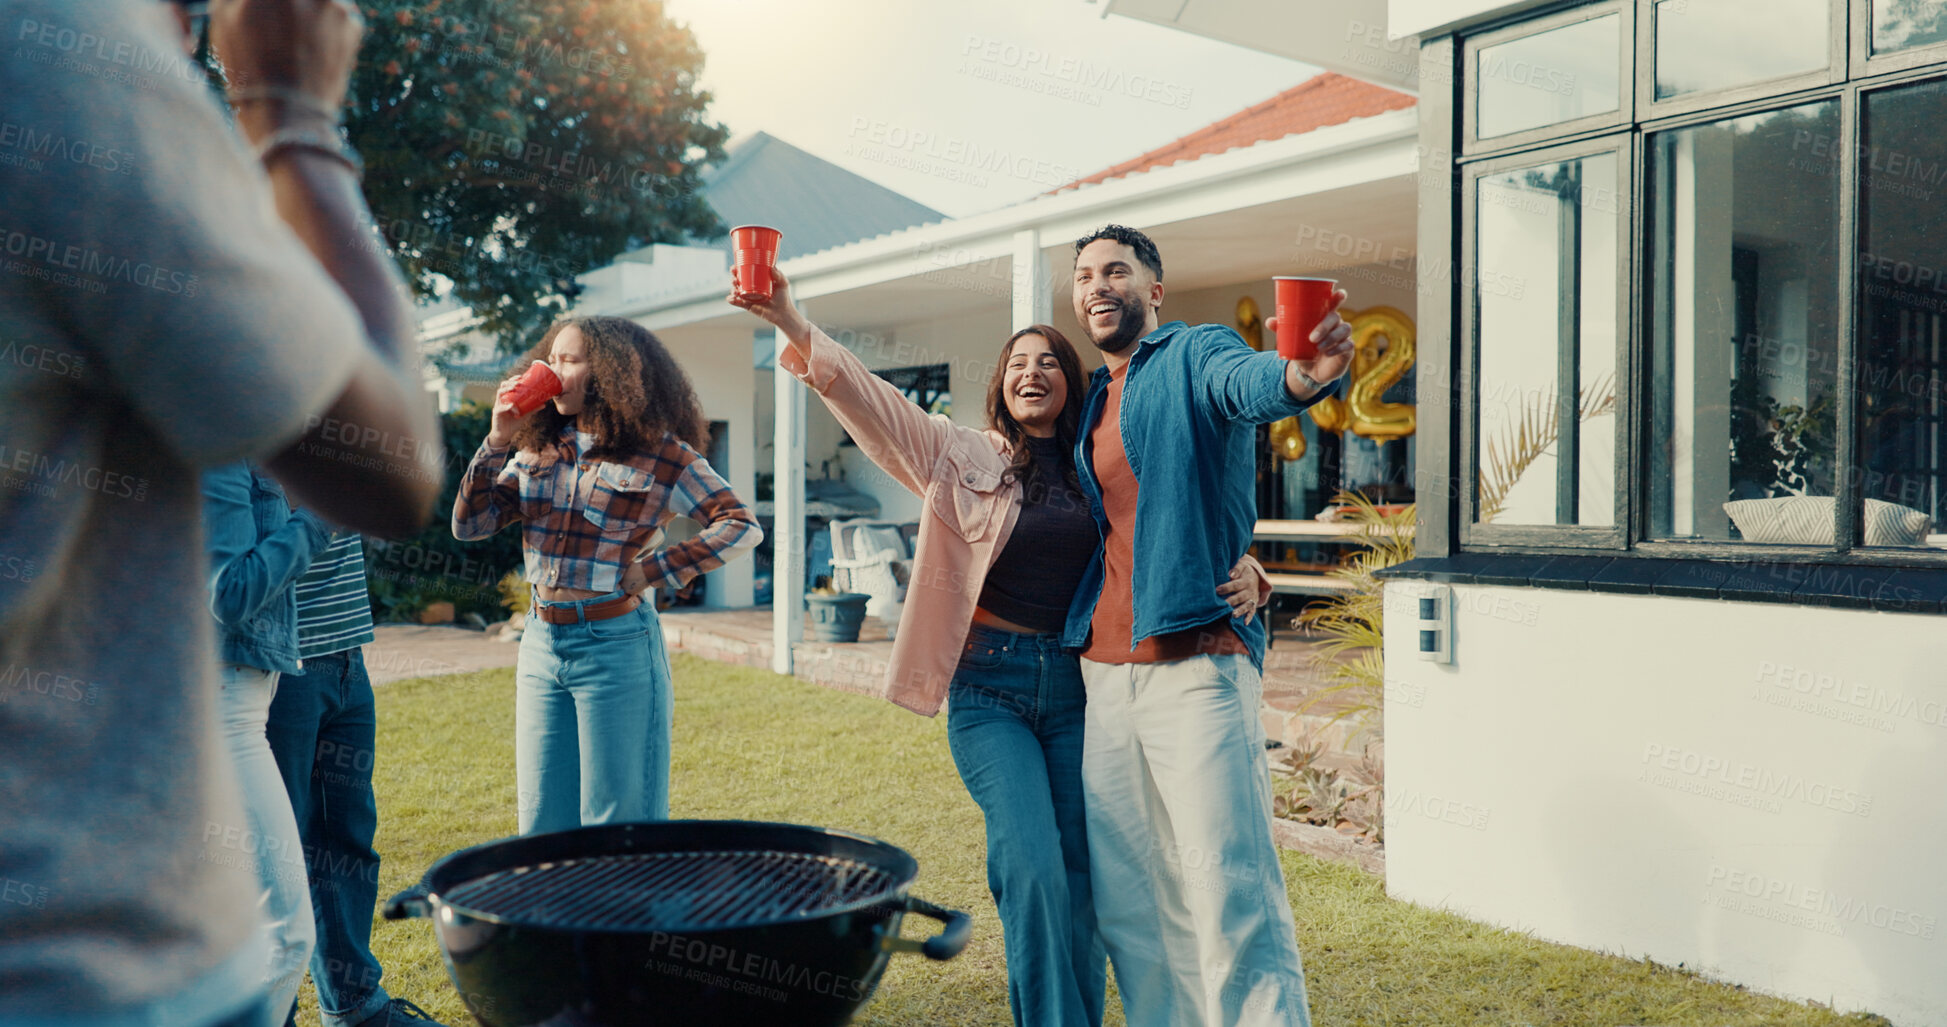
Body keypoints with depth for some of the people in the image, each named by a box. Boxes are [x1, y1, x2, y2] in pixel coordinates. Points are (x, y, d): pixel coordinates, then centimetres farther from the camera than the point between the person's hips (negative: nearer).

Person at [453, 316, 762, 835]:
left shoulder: (658, 454, -5)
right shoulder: (538, 450, 10)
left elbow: (742, 526, -9)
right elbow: (468, 525, 5)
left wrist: (652, 571, -12)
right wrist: (498, 439, -3)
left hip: (615, 644, -5)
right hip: (541, 643, 5)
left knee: (618, 828, 3)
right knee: (542, 826, 11)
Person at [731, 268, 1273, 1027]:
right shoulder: (965, 457, 2)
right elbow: (870, 398, -8)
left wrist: (1242, 574, -9)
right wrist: (789, 322, -20)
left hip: (1076, 685, 2)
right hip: (991, 686, -2)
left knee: (1080, 880, 3)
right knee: (1032, 867, -15)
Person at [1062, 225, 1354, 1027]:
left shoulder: (1192, 356, -1)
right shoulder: (1091, 398, 19)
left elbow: (1249, 382, -26)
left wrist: (1306, 373, -48)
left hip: (1196, 666, -7)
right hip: (1104, 672, 7)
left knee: (1231, 901, -11)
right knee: (1128, 904, 11)